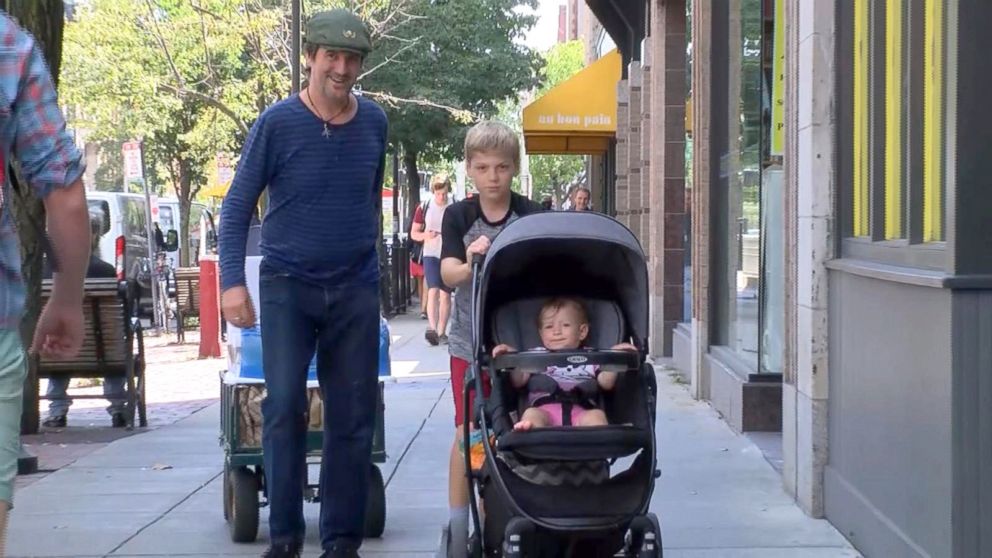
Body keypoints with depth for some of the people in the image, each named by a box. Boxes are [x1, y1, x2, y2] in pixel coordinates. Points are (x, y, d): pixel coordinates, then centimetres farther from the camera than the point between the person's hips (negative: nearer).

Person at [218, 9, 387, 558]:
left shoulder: (373, 122, 3)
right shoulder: (278, 122, -8)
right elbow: (237, 204, -5)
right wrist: (232, 281, -13)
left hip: (355, 289, 3)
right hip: (287, 284, -3)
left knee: (353, 416, 4)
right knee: (284, 404, -13)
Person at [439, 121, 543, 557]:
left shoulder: (530, 216, -5)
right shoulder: (458, 216, -4)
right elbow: (448, 273, -16)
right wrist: (470, 265, -38)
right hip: (470, 339, 0)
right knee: (468, 432, 1)